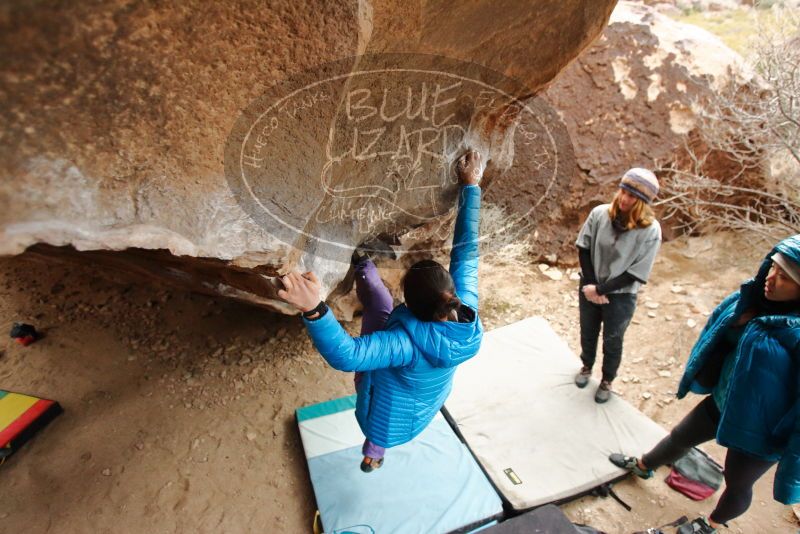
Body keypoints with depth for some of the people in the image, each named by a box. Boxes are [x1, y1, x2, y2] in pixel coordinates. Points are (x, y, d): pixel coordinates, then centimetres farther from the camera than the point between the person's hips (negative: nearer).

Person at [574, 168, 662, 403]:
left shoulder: (650, 230, -21)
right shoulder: (600, 213, -15)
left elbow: (636, 273, -18)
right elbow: (583, 247, -6)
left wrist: (600, 290, -18)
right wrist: (591, 285, -12)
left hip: (620, 296, -2)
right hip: (590, 287, 3)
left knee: (612, 342, 18)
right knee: (588, 333, 24)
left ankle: (607, 380, 43)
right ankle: (586, 366, 52)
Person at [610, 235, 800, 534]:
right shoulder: (749, 300, -13)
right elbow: (718, 340, 6)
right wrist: (701, 380, 18)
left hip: (759, 428, -6)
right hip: (722, 401, 6)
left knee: (737, 484, 22)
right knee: (681, 437, 27)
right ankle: (642, 466, 55)